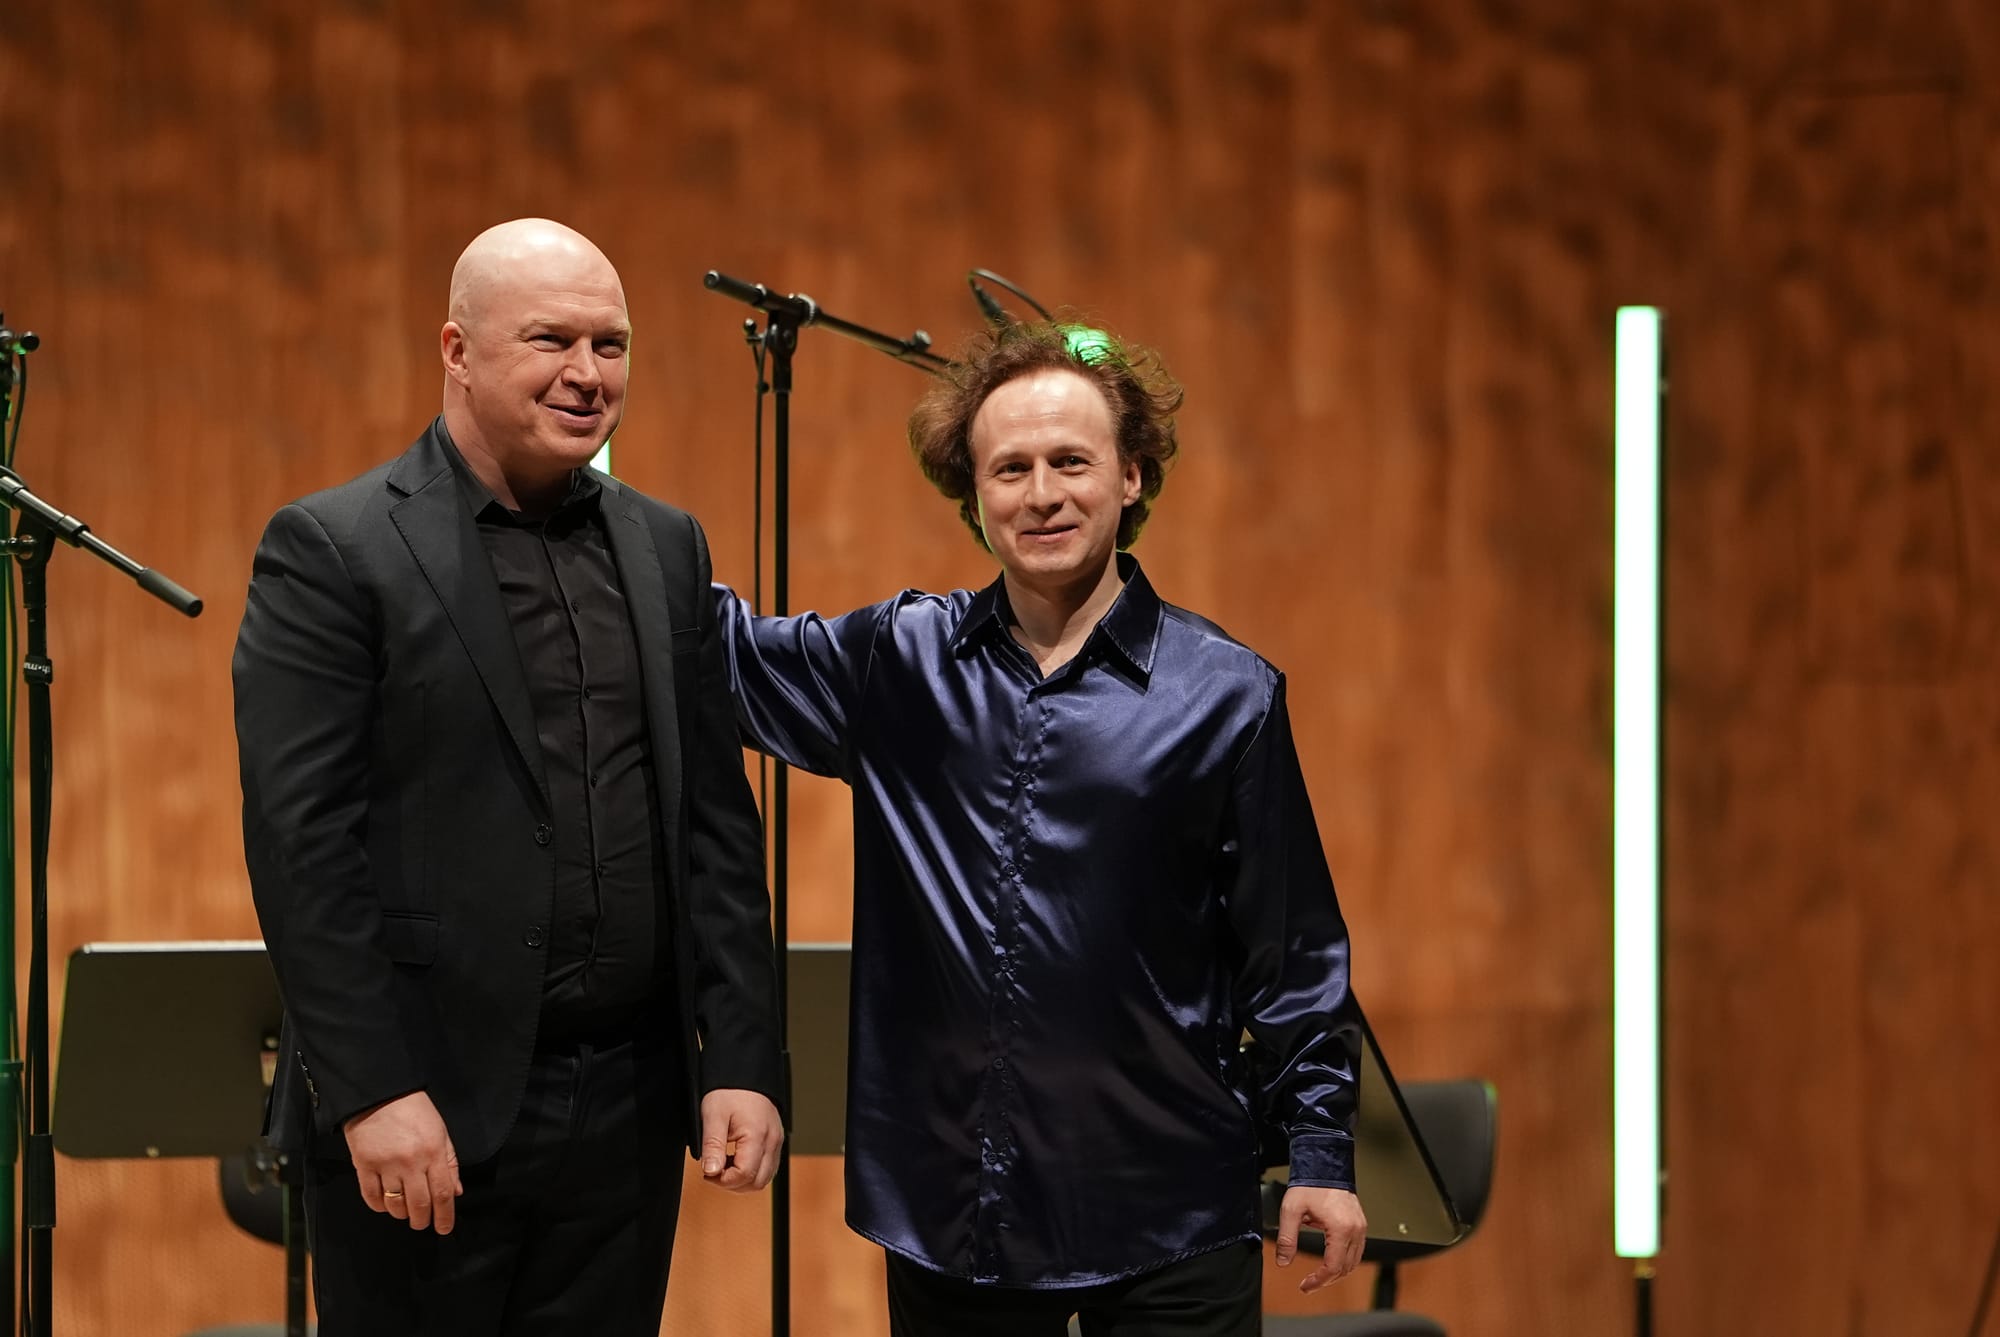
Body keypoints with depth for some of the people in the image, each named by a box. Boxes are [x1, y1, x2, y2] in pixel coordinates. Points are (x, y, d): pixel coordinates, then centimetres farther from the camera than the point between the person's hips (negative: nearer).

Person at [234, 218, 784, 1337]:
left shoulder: (669, 549, 11)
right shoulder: (332, 552, -6)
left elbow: (717, 819, 10)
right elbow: (300, 839, -11)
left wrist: (743, 1061, 3)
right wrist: (374, 1092, -16)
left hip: (629, 1110, 5)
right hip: (425, 1112, -5)